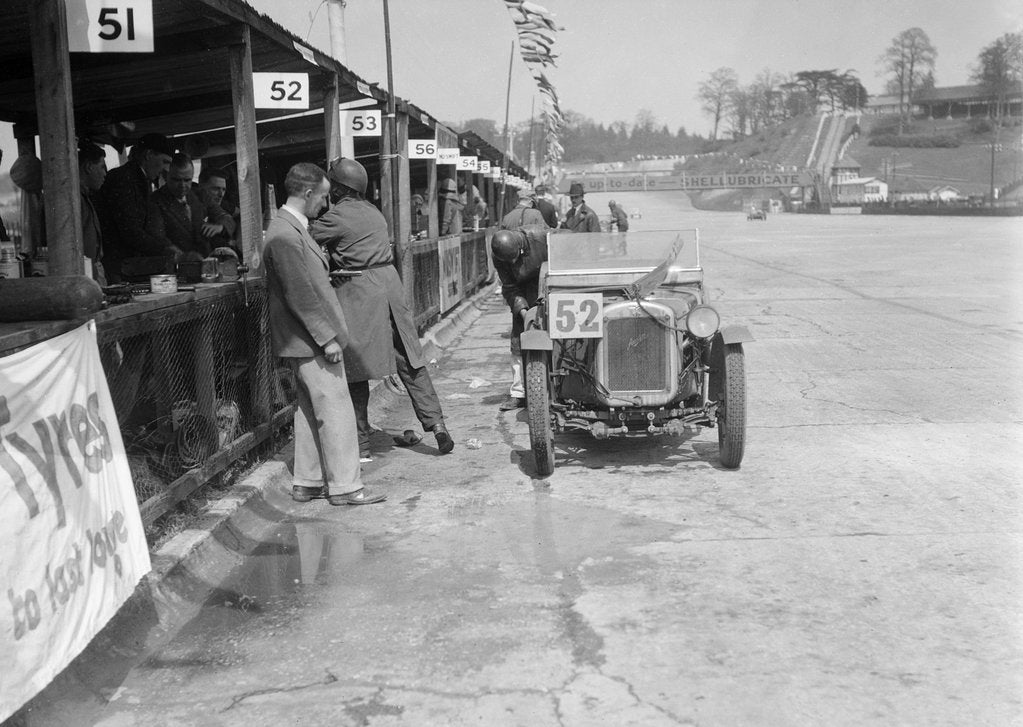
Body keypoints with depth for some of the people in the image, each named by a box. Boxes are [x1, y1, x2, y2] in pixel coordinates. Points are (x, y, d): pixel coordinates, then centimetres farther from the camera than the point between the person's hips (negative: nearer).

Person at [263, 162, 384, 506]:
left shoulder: (291, 227, 13)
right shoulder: (284, 235, -20)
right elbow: (300, 294, -22)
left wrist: (328, 332, 19)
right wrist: (327, 337, -20)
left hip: (309, 339, 11)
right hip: (311, 339, -11)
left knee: (310, 410, 15)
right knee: (336, 409, -4)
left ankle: (306, 483, 24)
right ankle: (345, 486, 4)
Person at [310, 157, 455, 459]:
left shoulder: (338, 216, -9)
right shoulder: (373, 211, 14)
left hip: (357, 293, -6)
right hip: (389, 285, 7)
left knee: (355, 370, 2)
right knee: (409, 361, 10)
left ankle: (361, 444, 7)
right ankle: (436, 424, 6)